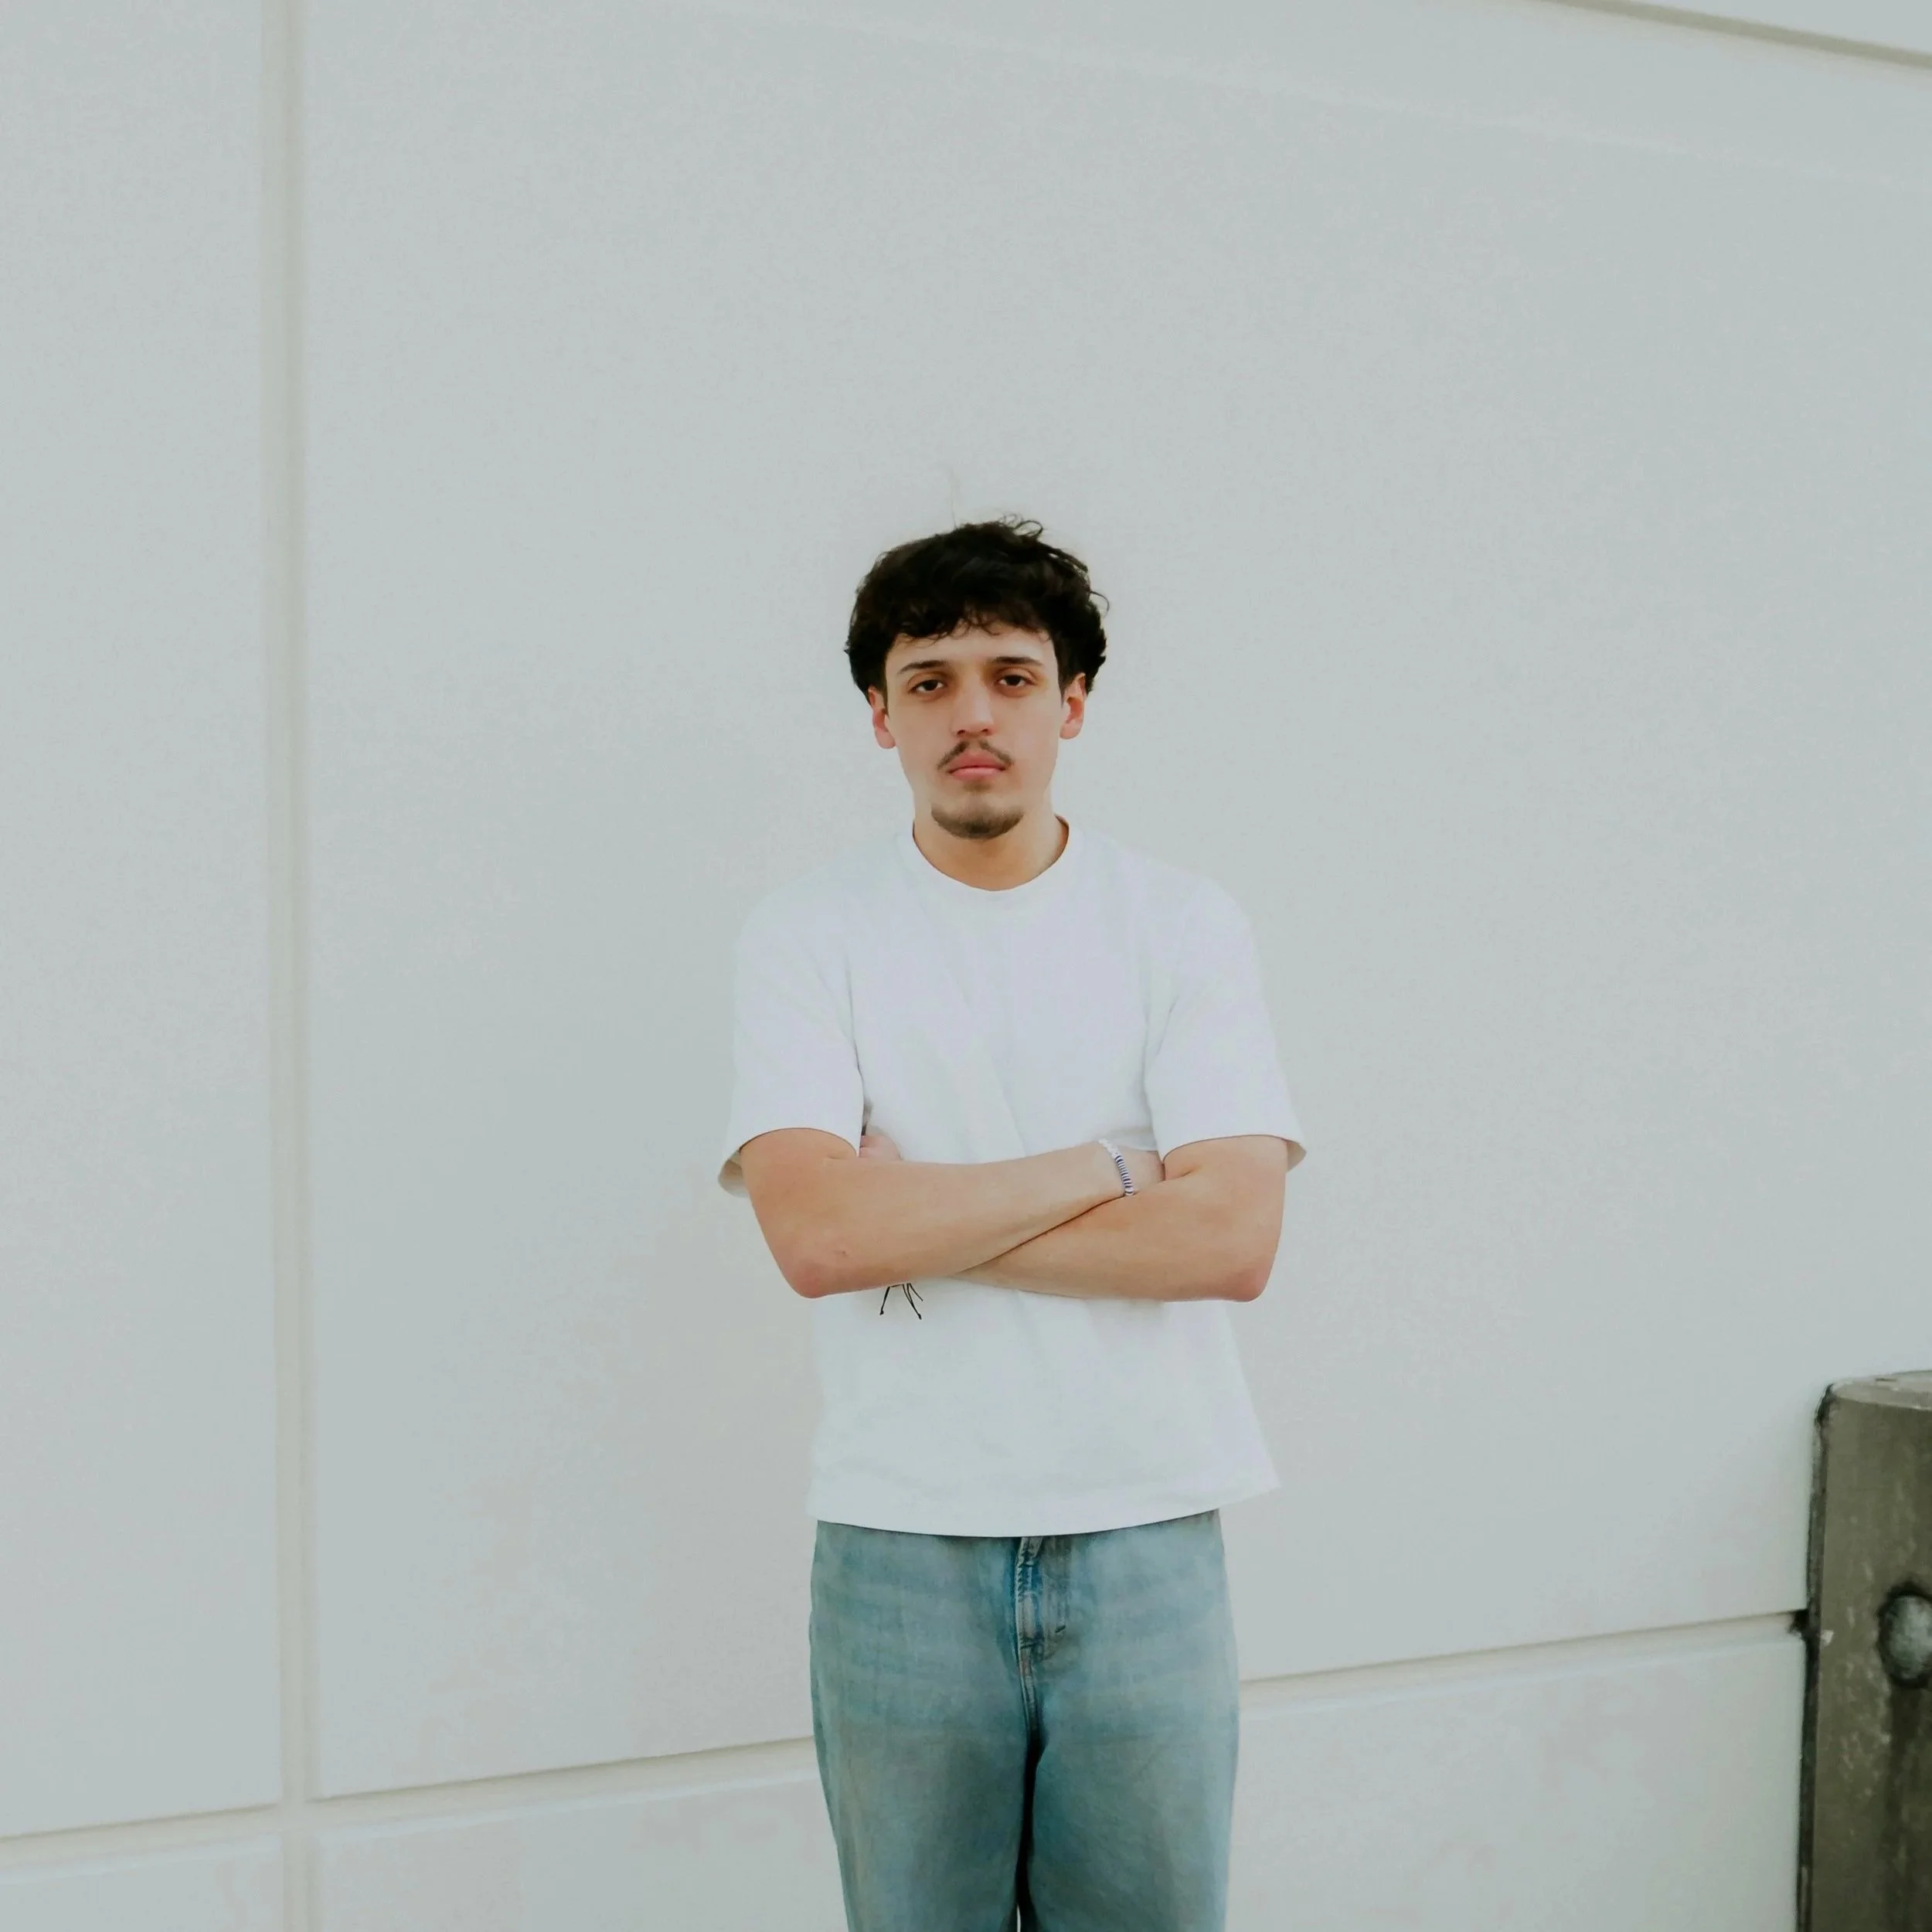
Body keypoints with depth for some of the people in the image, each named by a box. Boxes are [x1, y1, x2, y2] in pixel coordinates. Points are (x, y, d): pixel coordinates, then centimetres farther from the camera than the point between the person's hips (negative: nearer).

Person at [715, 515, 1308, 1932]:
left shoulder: (1188, 926, 0)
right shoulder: (808, 938, -1)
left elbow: (1232, 1238, -12)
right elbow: (818, 1235, -16)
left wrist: (922, 1224, -12)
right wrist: (1105, 1170, -11)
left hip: (1148, 1538, 1)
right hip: (900, 1548, 0)